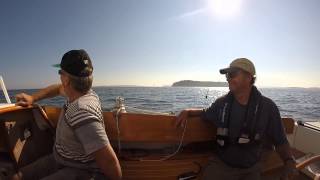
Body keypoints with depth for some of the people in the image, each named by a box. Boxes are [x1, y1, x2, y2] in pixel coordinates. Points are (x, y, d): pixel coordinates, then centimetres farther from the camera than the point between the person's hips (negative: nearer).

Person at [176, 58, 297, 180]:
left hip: (251, 169, 0)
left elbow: (280, 141, -3)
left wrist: (289, 161, -21)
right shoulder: (221, 103, -8)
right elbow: (205, 113, 10)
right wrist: (187, 112, -5)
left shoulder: (268, 107, -11)